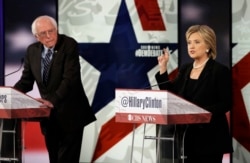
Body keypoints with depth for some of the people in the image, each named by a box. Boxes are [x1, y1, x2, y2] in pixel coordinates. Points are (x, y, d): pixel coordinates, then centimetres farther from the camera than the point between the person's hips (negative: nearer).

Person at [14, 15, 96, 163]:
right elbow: (26, 81, 10)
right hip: (49, 114, 6)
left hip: (70, 113, -6)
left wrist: (53, 100, -32)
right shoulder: (32, 50, 5)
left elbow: (70, 78, -22)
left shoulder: (69, 45, -13)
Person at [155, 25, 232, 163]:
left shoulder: (220, 71, -5)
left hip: (208, 137, -6)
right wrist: (163, 67, 5)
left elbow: (226, 103, -11)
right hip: (186, 135, 6)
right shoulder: (185, 69, 14)